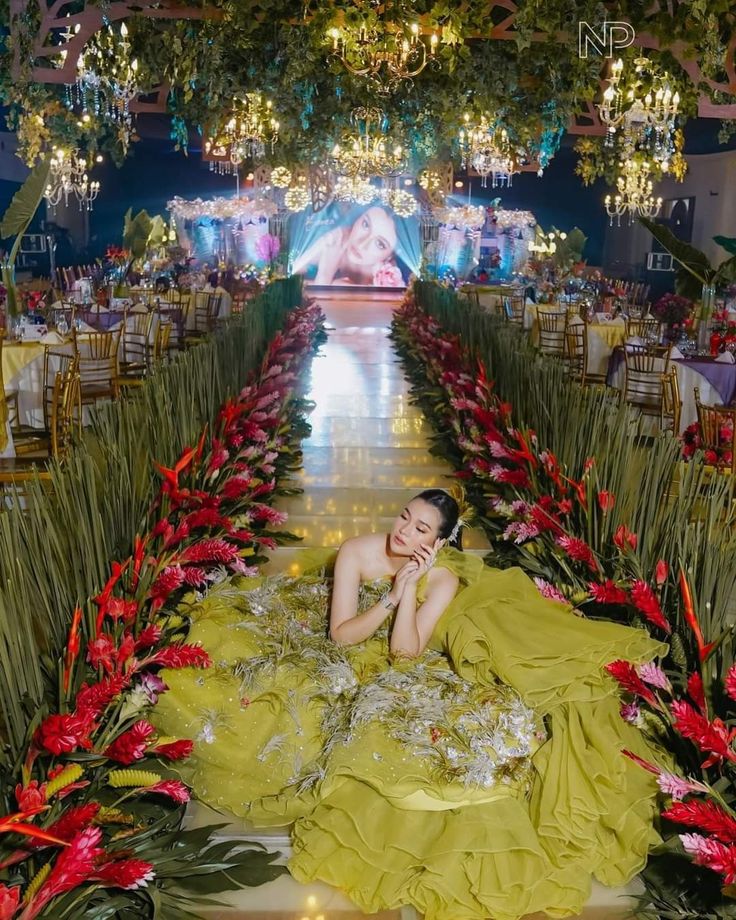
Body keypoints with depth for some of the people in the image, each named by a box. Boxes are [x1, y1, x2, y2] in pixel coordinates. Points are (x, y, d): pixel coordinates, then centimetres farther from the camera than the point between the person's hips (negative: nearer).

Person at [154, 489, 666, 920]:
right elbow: (339, 636, -21)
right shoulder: (358, 552, -19)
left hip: (399, 674, -2)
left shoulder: (444, 580, -19)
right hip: (342, 662, 2)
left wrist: (410, 588, -33)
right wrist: (391, 596, -31)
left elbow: (406, 653, -26)